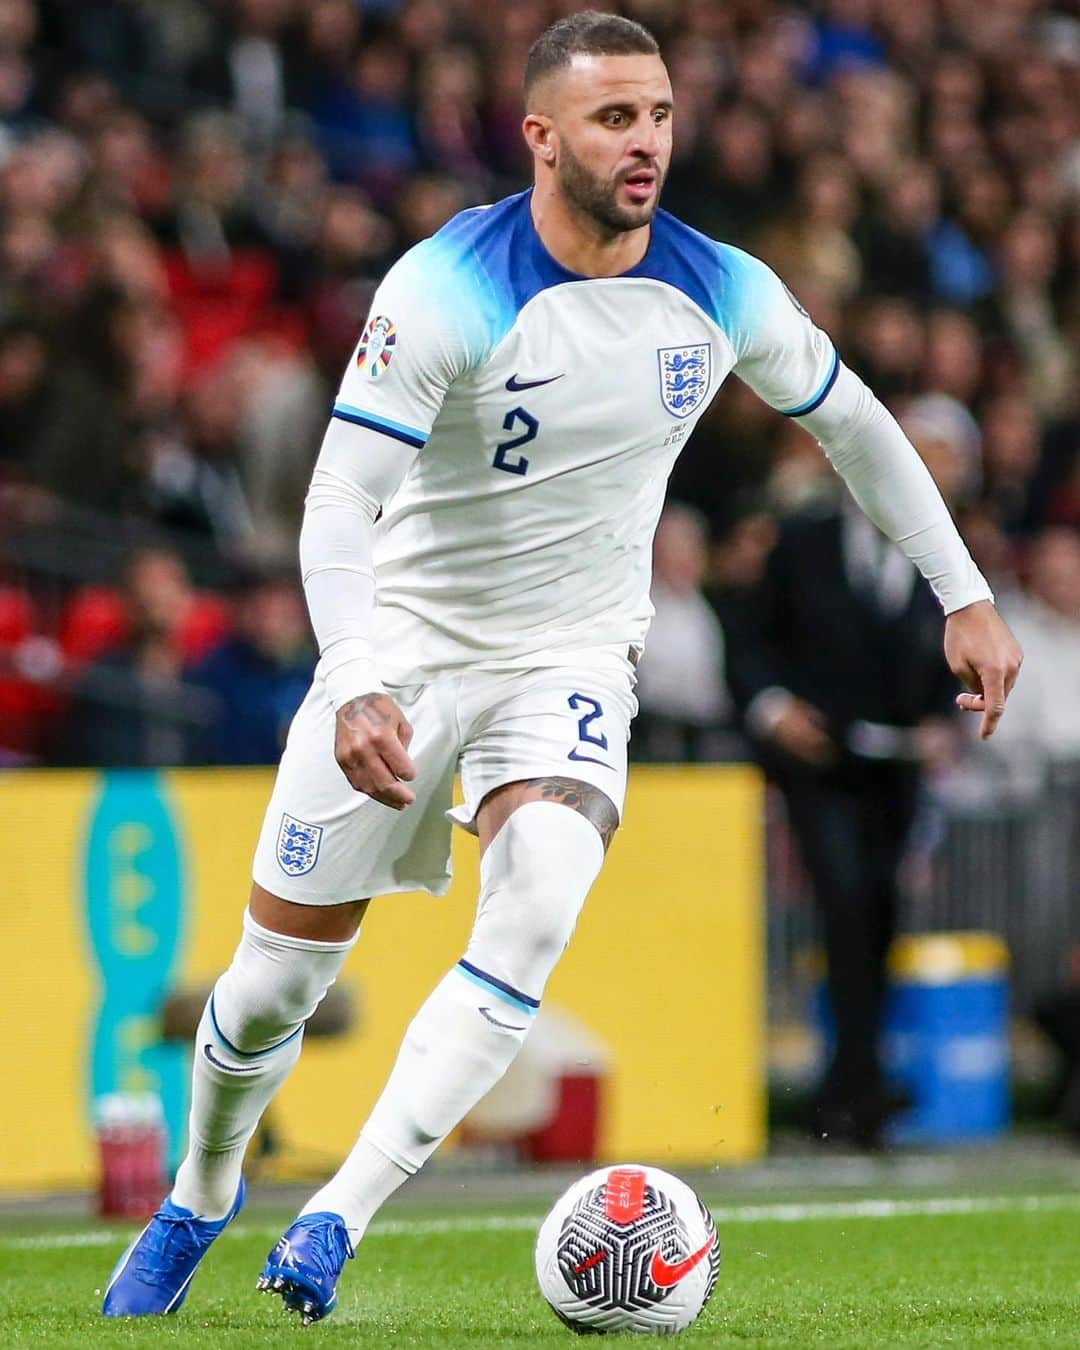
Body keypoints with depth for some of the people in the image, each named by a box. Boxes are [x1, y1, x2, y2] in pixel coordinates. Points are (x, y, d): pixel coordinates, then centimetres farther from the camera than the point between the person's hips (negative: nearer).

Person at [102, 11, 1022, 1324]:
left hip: (570, 664, 2)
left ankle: (338, 1219, -27)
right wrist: (356, 691, -40)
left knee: (542, 894, -30)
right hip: (403, 644, -2)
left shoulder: (720, 293, -7)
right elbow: (339, 501, -25)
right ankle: (200, 1196, 36)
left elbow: (853, 423, 12)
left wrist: (965, 596, 10)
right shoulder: (447, 290, -20)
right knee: (274, 982, 3)